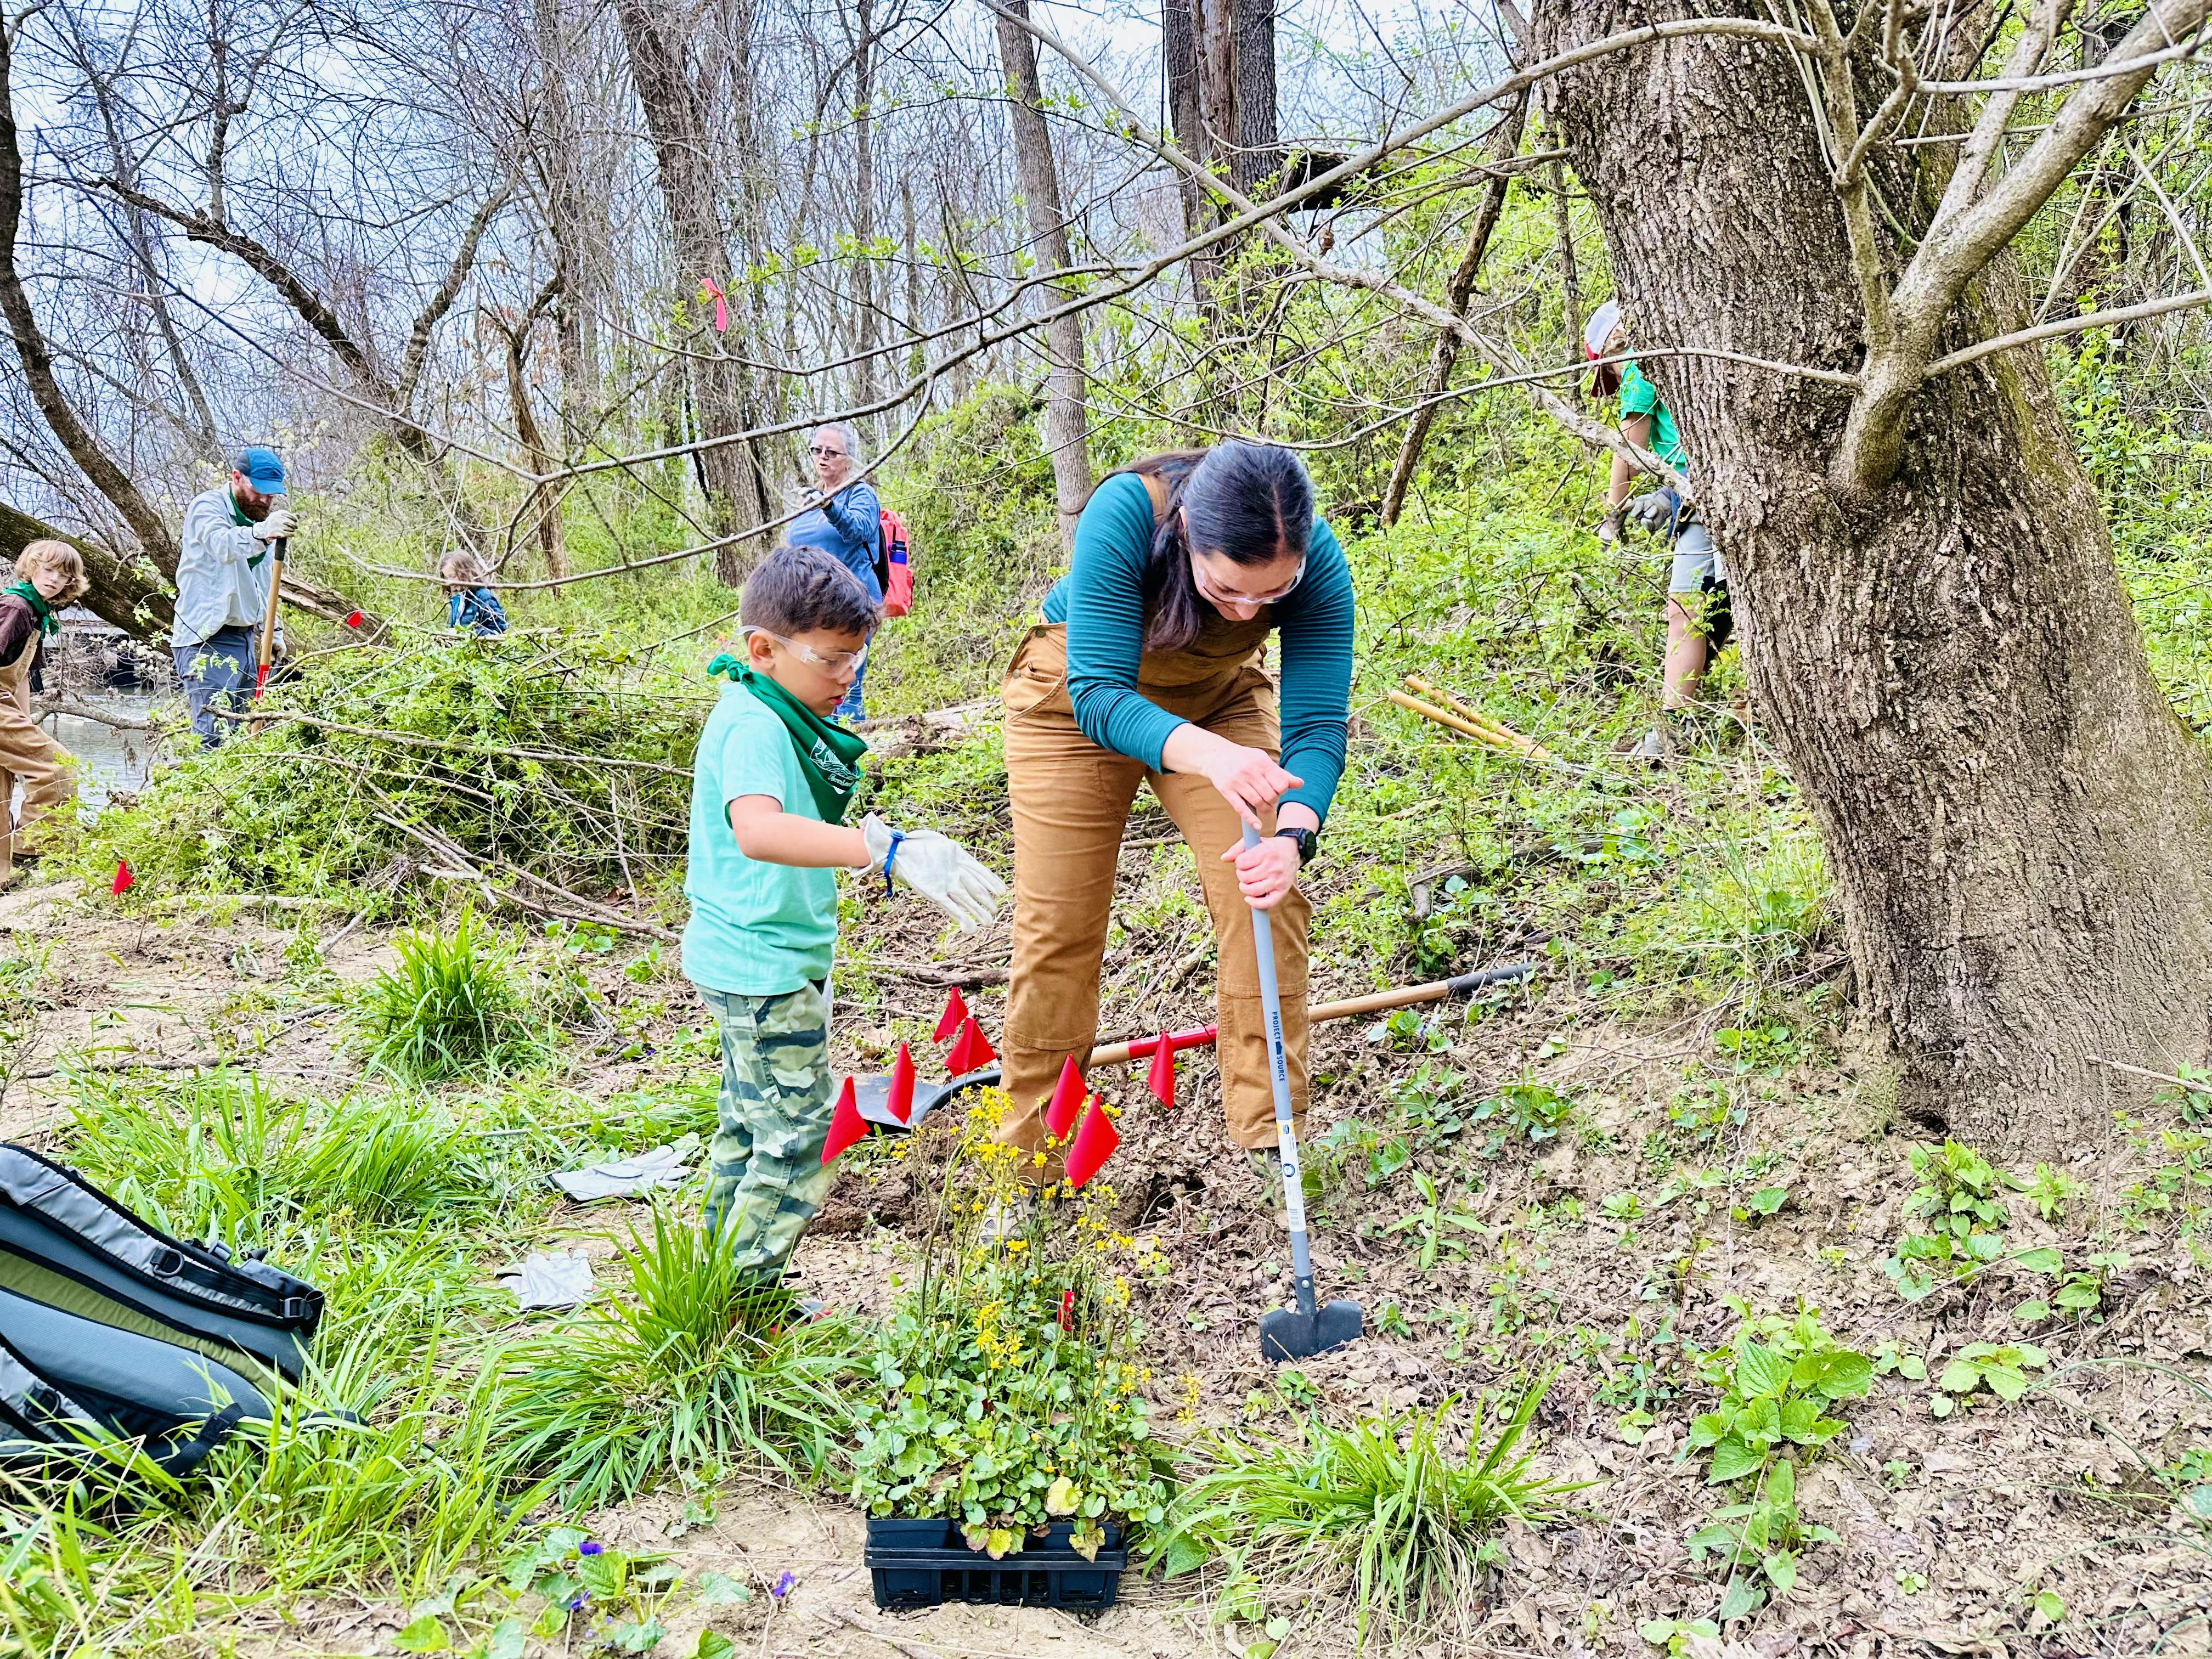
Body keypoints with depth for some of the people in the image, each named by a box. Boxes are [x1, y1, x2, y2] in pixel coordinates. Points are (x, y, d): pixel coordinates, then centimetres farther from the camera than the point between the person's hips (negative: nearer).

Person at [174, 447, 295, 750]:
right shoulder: (208, 506, -7)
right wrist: (262, 532, -51)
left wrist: (274, 630, 20)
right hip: (207, 640, -8)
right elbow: (222, 545, -32)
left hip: (246, 640, 9)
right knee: (214, 732, -19)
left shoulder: (258, 518, 18)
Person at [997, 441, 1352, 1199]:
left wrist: (1293, 835, -49)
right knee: (1057, 926, 0)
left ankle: (1268, 1135, -2)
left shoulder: (1317, 561, -31)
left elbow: (1318, 722, -29)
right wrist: (1210, 755, -60)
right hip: (1078, 692, -2)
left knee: (1266, 893, -14)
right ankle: (1029, 1156, 15)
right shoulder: (1125, 514, -39)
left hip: (1218, 697, 2)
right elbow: (1099, 694, -41)